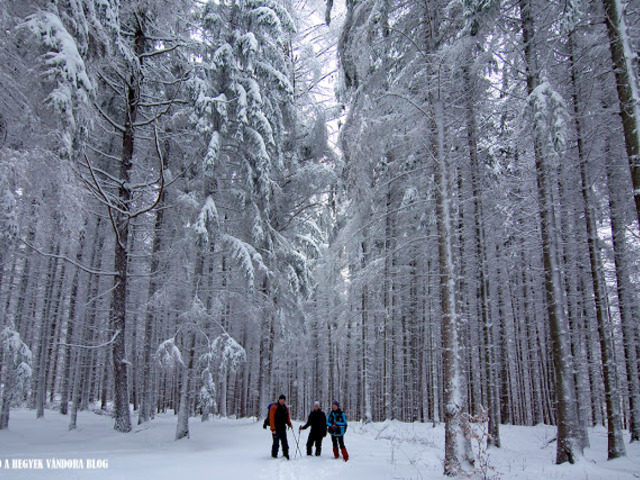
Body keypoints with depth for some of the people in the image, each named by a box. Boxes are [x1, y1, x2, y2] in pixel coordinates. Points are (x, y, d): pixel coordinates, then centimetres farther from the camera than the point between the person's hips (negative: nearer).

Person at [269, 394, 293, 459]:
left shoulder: (285, 408, 12)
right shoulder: (274, 407, -7)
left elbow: (287, 417, 21)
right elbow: (271, 418, -11)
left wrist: (289, 424, 2)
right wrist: (273, 429, -16)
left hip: (283, 428, 6)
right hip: (276, 429, -5)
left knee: (285, 443, 5)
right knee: (276, 443, -4)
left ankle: (286, 455, 12)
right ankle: (274, 456, 8)